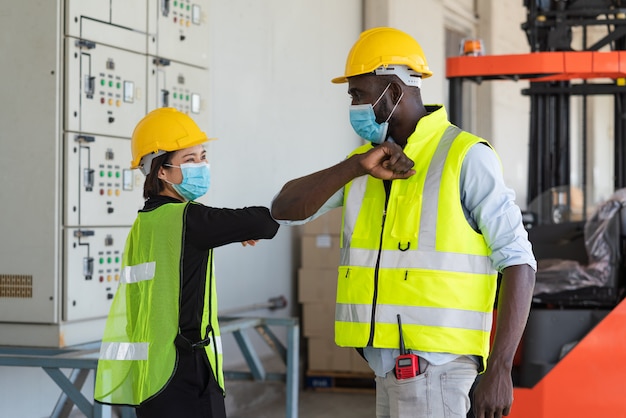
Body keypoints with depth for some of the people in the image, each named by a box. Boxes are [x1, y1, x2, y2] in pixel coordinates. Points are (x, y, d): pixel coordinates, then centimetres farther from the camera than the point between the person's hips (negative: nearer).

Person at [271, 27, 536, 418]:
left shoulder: (465, 157, -10)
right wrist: (357, 166, -13)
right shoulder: (369, 160, 11)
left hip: (433, 365, -8)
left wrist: (499, 370, -19)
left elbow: (518, 262, -12)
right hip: (393, 365, 8)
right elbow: (285, 209, 3)